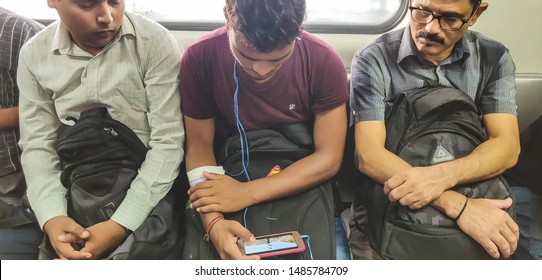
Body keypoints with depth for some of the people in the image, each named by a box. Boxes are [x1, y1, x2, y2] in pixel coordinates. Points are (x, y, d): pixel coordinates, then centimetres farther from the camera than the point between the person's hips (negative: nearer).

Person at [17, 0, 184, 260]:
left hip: (148, 197, -2)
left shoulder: (155, 42, -11)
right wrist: (52, 217, -15)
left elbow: (168, 140, -14)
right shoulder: (34, 55, 1)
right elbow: (38, 145, 1)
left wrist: (122, 223, -19)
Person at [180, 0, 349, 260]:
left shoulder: (324, 62, -16)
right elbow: (199, 147, -9)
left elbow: (328, 158, -14)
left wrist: (247, 193, -23)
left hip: (300, 186, -1)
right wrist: (213, 222, -25)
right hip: (227, 178, 1)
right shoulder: (199, 58, -15)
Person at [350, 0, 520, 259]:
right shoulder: (373, 60, -10)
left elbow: (506, 146, -10)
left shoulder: (494, 58, 0)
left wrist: (442, 176, -29)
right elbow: (369, 156, -18)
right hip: (386, 203, -2)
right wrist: (458, 206, -27)